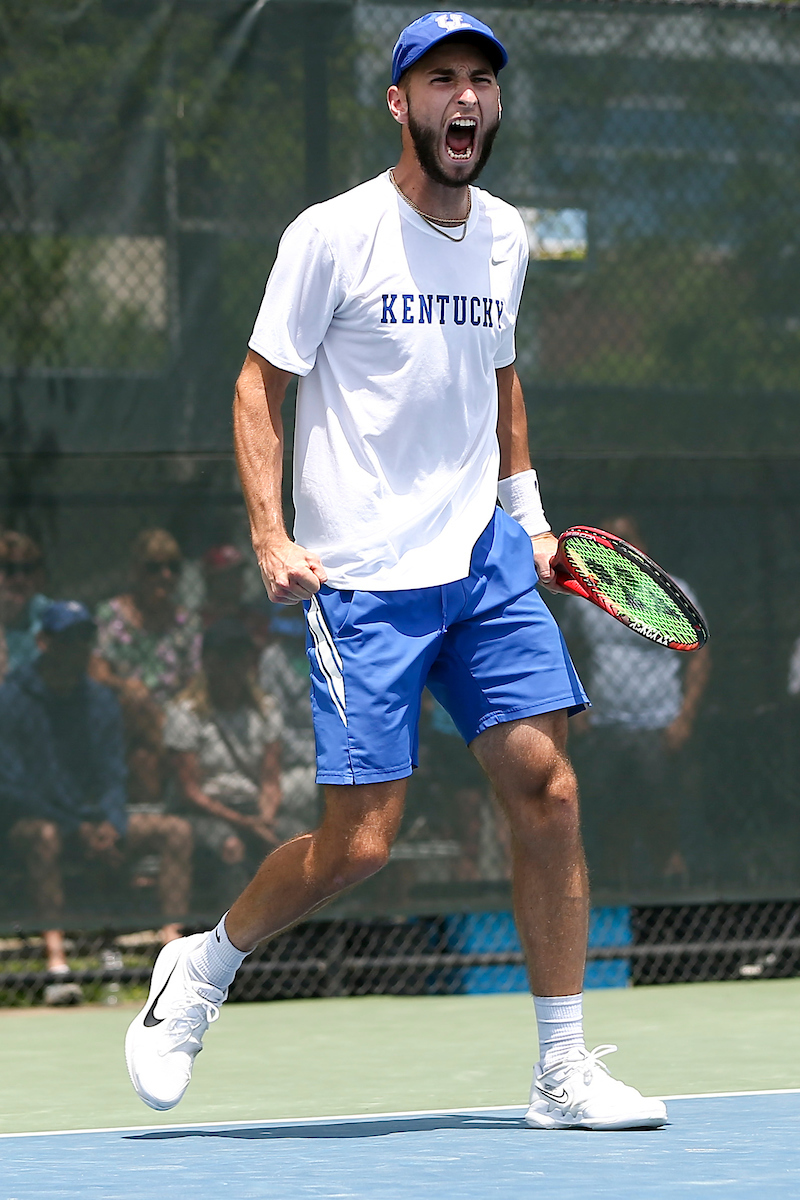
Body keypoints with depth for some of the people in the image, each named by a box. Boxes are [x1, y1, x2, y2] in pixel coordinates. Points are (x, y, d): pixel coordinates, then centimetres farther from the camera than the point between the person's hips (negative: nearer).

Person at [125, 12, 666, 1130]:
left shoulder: (505, 237, 10)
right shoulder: (332, 235, -8)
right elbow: (261, 384, -4)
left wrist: (528, 513, 17)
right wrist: (272, 536, -14)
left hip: (484, 558, 6)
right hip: (363, 576, -6)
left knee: (547, 788, -5)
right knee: (358, 845, -8)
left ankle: (565, 1072, 1)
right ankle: (202, 969, 19)